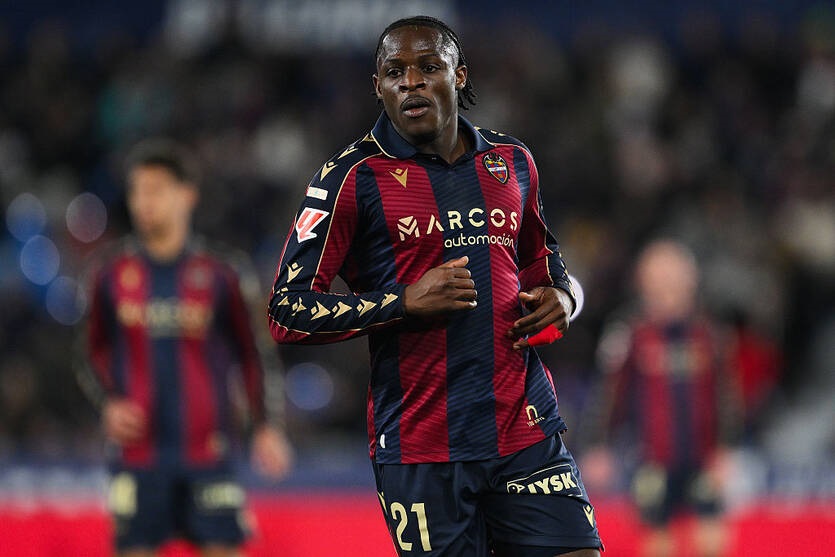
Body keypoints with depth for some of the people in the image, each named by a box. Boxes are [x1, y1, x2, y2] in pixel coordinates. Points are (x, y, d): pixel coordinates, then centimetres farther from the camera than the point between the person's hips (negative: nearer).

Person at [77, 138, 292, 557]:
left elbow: (251, 353, 5)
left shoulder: (220, 273, 0)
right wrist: (108, 403, -3)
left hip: (207, 451, -1)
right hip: (138, 453, 1)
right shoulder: (112, 272, 5)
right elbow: (94, 350, 15)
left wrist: (266, 426, -4)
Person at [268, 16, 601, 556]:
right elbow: (289, 311, -5)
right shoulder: (354, 177, -2)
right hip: (421, 447, -4)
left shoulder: (512, 161, 13)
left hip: (527, 429, 4)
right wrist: (404, 302, -14)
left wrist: (561, 298, 8)